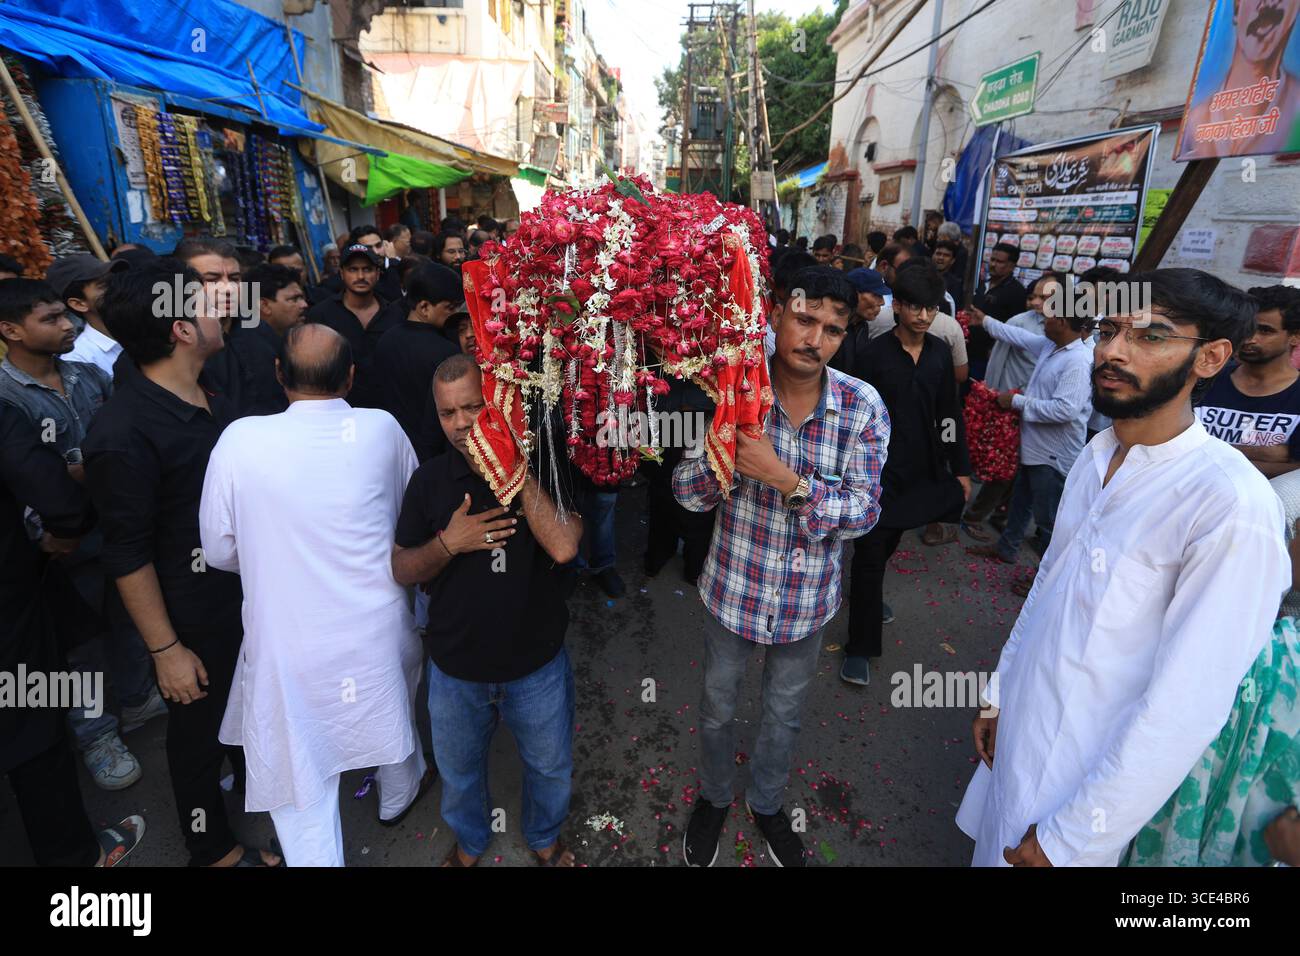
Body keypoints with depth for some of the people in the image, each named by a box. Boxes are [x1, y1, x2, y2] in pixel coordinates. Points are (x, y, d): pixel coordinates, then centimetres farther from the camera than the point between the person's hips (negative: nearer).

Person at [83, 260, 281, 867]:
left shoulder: (207, 395, -1)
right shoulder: (123, 434, -26)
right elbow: (128, 556, -21)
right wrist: (165, 649, -16)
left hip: (247, 591, 7)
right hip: (192, 615, -7)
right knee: (200, 730, 15)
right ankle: (213, 849, 39)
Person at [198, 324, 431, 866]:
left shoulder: (239, 441, -15)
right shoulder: (382, 430, -11)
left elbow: (220, 551, -5)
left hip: (287, 644, -2)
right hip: (378, 633, 3)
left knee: (301, 783, 14)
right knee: (391, 702, 31)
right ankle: (398, 795, 57)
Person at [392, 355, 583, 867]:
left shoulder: (545, 467, -15)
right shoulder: (430, 480, -8)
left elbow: (563, 546, -32)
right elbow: (401, 570, -3)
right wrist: (447, 544, -23)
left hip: (538, 667, -1)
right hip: (455, 670, 2)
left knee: (550, 768, 22)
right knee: (458, 772, 25)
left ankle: (545, 838, 54)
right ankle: (469, 841, 57)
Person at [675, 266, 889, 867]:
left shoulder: (863, 407, -14)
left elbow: (863, 512, -17)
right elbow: (689, 494, -14)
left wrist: (785, 478, -33)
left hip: (807, 602, 1)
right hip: (733, 590, 0)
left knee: (784, 715, 24)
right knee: (717, 709, 22)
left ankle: (767, 803, 54)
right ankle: (714, 797, 53)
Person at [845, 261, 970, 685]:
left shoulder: (940, 352, 3)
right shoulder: (875, 353, -10)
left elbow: (950, 414, 9)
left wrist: (960, 469, 9)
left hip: (921, 469, 5)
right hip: (879, 468, -5)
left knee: (888, 543, 19)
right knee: (870, 553, -3)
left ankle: (867, 595, 47)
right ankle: (860, 648, 6)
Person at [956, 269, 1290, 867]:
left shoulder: (1233, 505, -24)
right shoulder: (1098, 455, -1)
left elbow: (1183, 708, -24)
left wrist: (1072, 838, -18)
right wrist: (998, 692, 12)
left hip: (1082, 777, -6)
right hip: (1016, 734, 6)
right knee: (991, 849, 24)